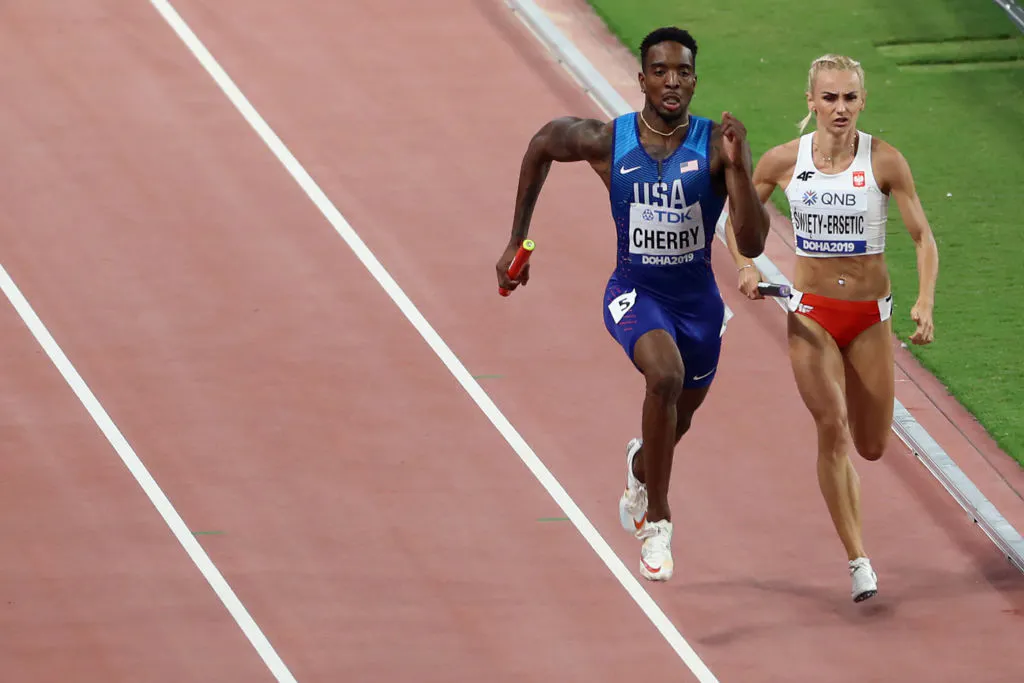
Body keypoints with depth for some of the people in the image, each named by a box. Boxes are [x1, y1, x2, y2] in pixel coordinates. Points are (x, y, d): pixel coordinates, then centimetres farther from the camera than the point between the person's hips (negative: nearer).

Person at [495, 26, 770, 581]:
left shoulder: (717, 144, -19)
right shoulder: (607, 141, -16)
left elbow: (752, 244, -24)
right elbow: (541, 145, 6)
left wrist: (736, 166, -37)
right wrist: (517, 241, 8)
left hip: (698, 300, 2)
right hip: (634, 292, -2)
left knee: (679, 417, 24)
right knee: (665, 374, -34)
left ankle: (640, 464, 64)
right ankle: (657, 521, -19)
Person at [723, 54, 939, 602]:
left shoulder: (884, 161, -9)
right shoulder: (785, 161, -5)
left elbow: (923, 237, -6)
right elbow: (736, 219, 10)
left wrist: (925, 301, -21)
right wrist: (745, 266, -9)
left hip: (870, 315, 1)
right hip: (811, 312, 0)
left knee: (871, 447, 8)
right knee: (833, 429, -19)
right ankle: (858, 561, -16)